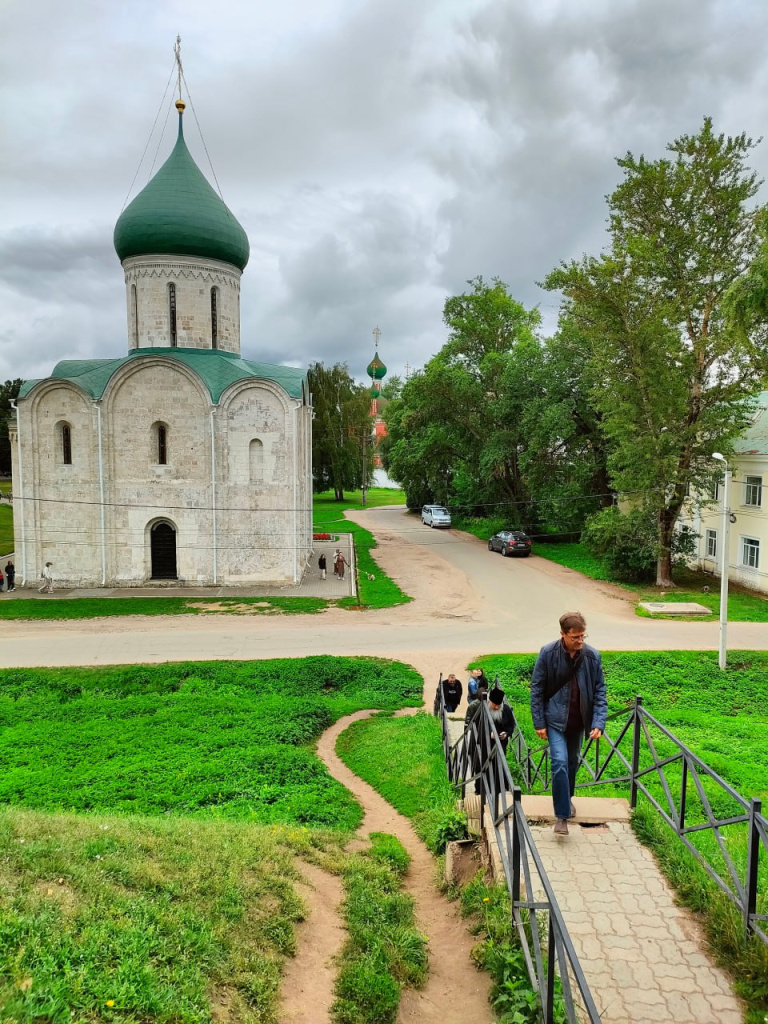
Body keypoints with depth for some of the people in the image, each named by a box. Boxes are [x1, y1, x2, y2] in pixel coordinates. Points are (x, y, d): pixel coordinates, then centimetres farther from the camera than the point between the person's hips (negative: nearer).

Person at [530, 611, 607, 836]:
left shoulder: (593, 656, -9)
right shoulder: (548, 654, -15)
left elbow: (600, 691, -2)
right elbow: (536, 689, -8)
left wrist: (598, 723, -12)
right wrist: (539, 722, -9)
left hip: (579, 721, 3)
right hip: (555, 719, -3)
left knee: (572, 762, 18)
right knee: (560, 762, -15)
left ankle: (567, 798, 43)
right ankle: (562, 815, -5)